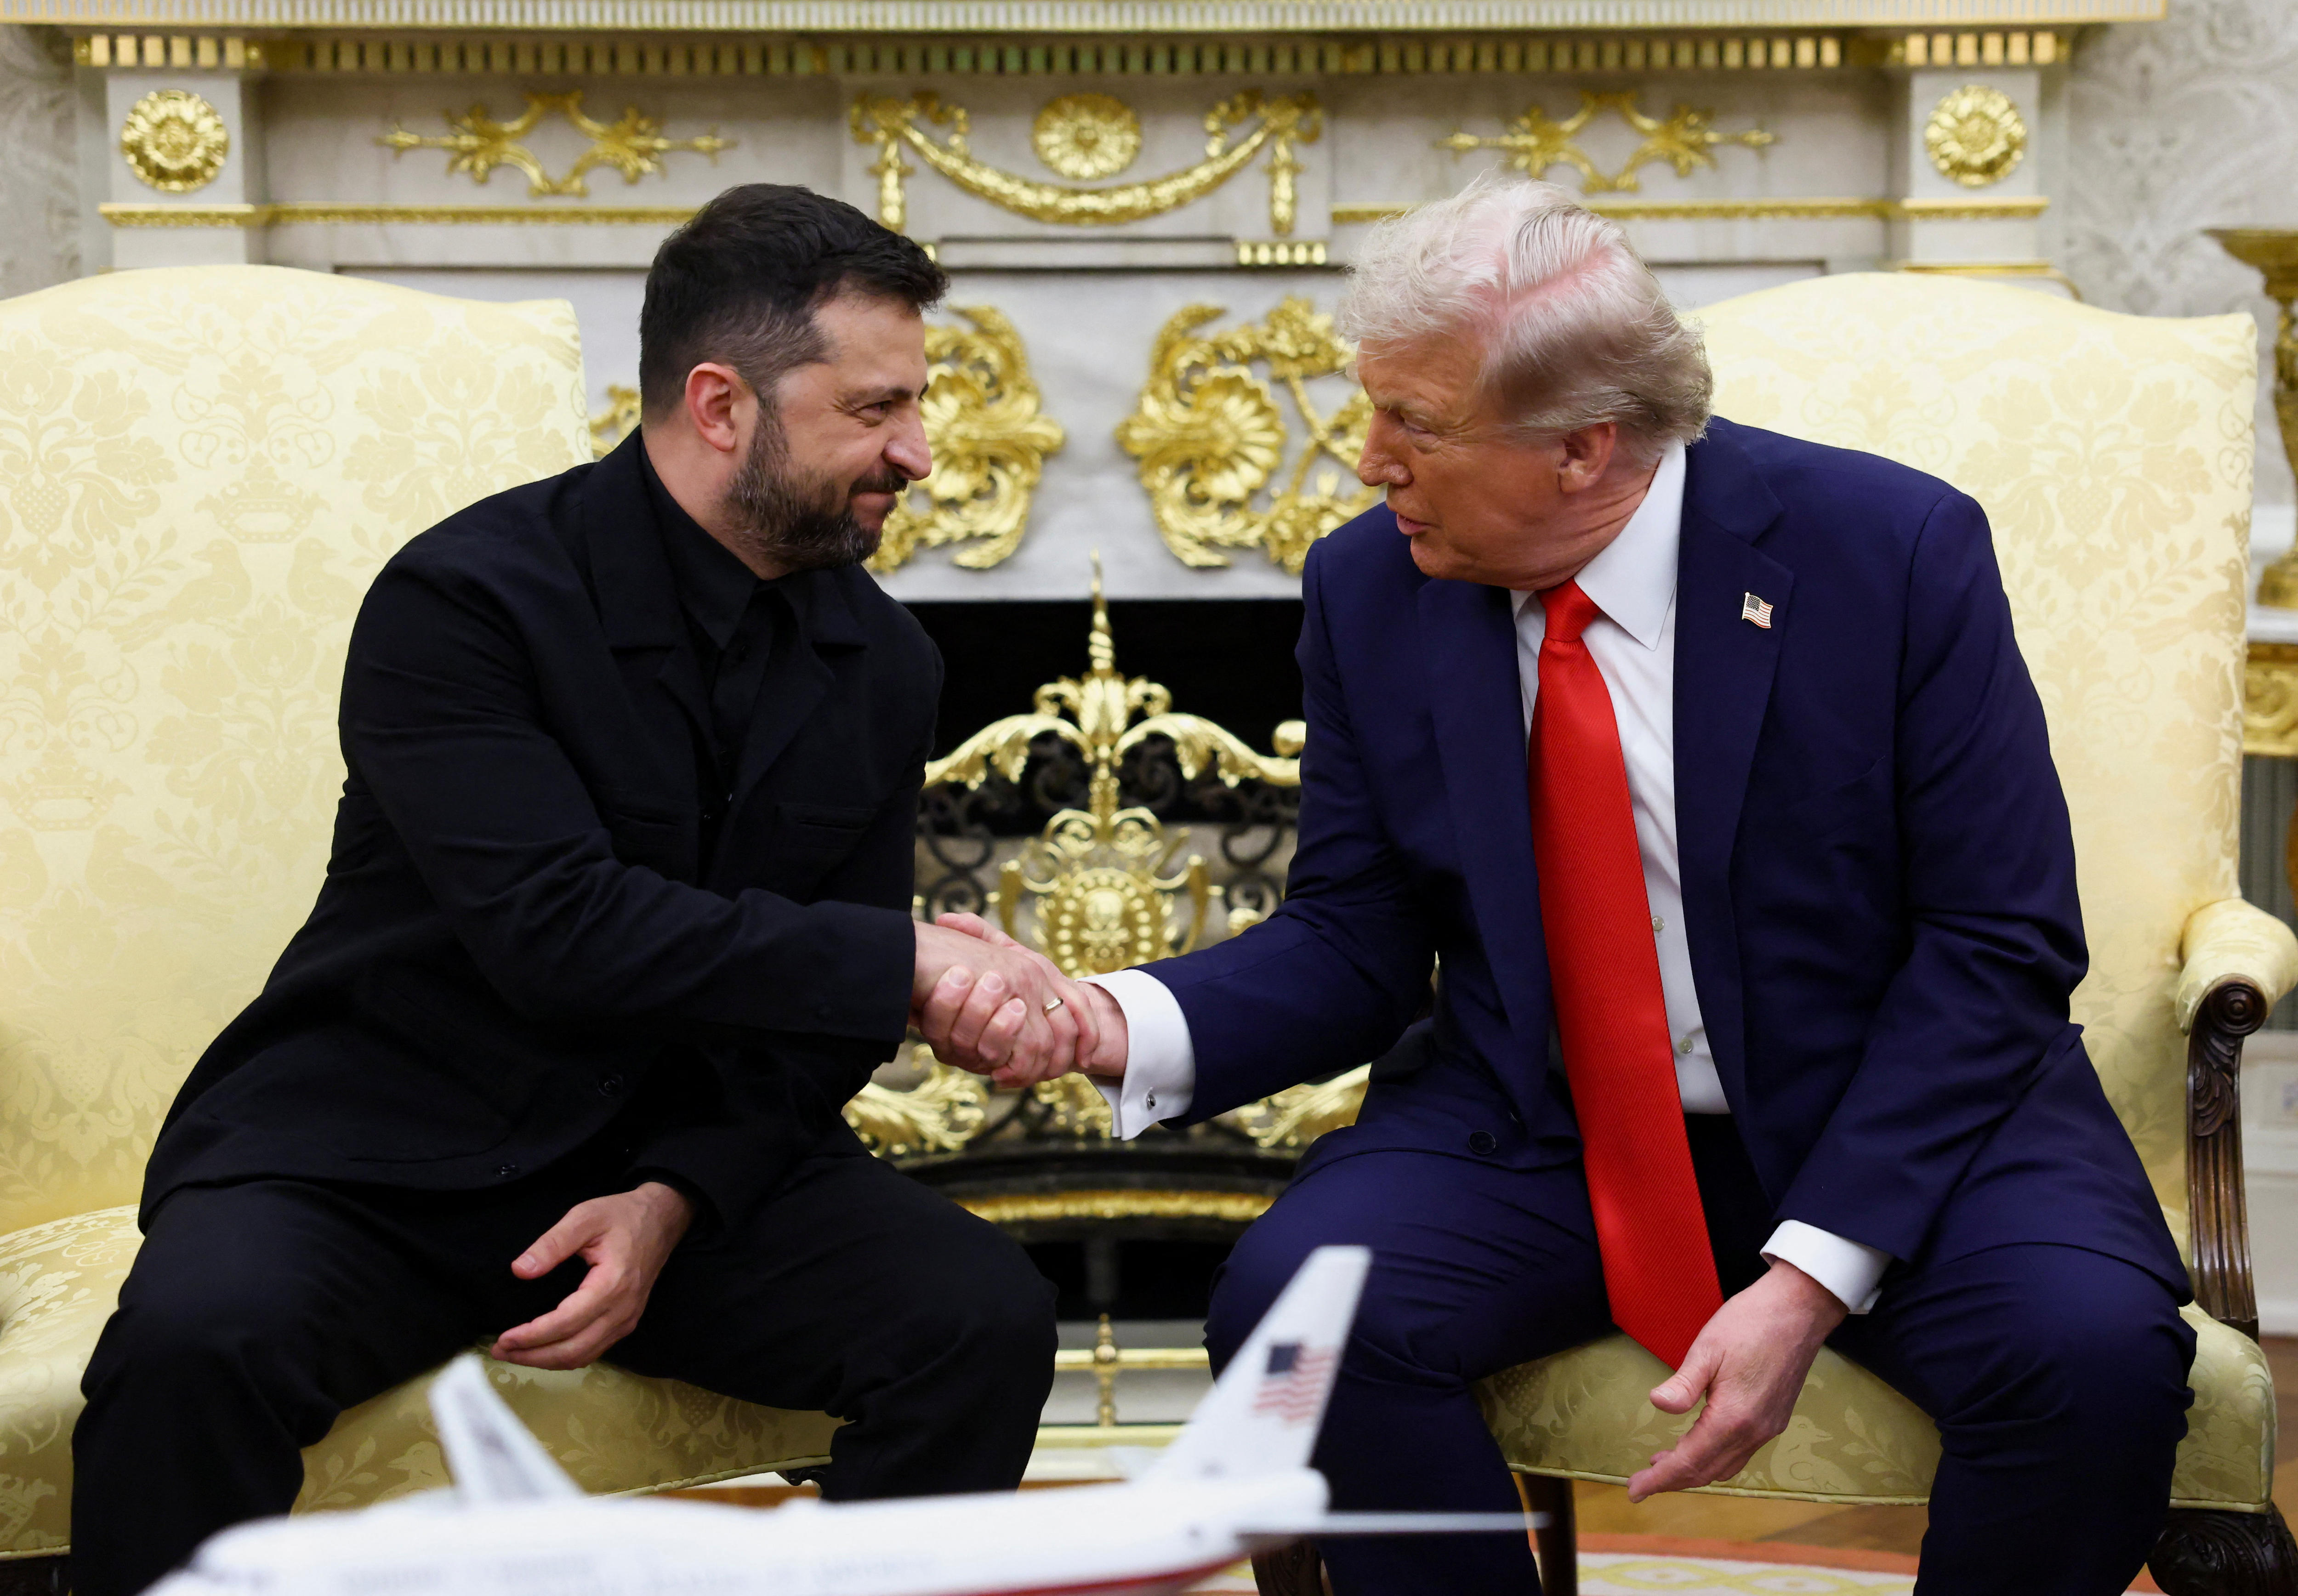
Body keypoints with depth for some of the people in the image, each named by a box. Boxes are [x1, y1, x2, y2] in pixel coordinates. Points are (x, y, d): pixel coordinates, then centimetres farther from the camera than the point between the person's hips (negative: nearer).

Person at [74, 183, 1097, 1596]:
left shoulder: (884, 665, 3)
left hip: (689, 1156, 5)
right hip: (371, 1157, -4)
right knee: (197, 1343, -35)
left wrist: (677, 1200, -12)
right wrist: (910, 960, -28)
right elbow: (556, 930, -28)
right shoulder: (461, 601, -16)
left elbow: (816, 1014, 6)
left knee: (986, 1318, -20)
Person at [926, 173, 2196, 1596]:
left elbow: (2001, 942, -12)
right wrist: (1121, 1025, -20)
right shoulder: (1369, 594, -2)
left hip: (1886, 1110, -2)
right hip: (1532, 1134, 2)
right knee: (1293, 1298, -27)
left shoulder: (1891, 549, -13)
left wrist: (1811, 1276, -21)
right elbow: (1354, 945, 2)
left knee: (2091, 1346, -31)